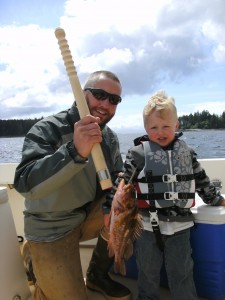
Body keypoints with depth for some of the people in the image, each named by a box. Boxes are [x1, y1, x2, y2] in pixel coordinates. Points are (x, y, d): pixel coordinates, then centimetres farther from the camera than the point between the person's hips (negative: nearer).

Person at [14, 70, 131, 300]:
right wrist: (75, 151, -52)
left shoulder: (110, 137, -4)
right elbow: (25, 184, -36)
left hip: (89, 215, 6)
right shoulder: (47, 130, -23)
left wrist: (112, 207, -19)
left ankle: (97, 275, 11)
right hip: (51, 229, -5)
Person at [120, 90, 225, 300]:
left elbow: (201, 181, 15)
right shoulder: (138, 153, -9)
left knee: (182, 272, 14)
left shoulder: (186, 152, 2)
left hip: (180, 224, 2)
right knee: (148, 271, 18)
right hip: (148, 225, -1)